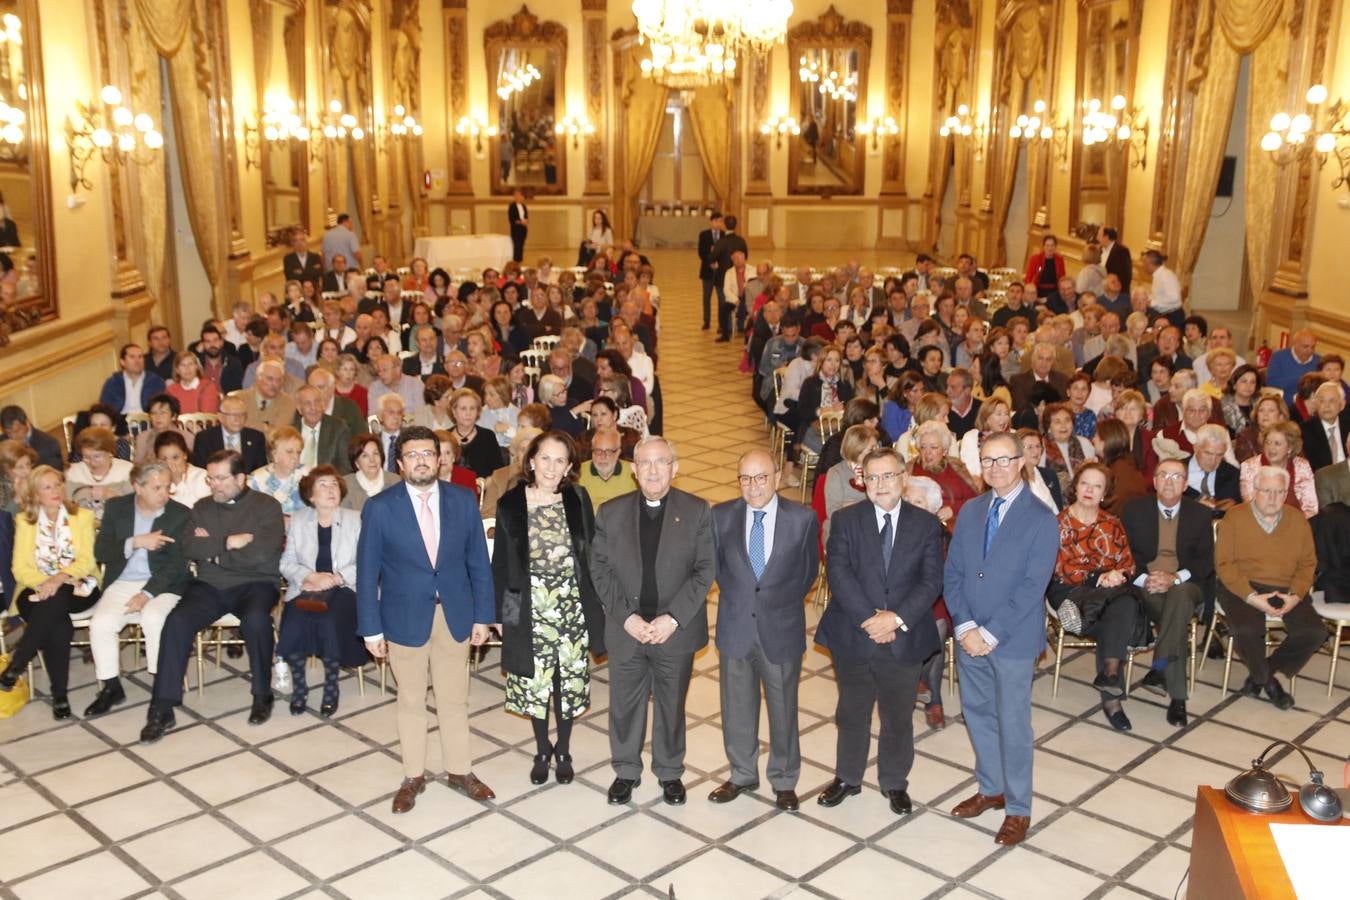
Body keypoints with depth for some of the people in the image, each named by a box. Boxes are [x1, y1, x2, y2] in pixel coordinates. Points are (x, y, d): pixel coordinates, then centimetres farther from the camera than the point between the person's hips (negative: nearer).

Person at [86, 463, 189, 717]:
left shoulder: (180, 514, -3)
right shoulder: (116, 507, 4)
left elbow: (177, 564, -8)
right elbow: (100, 552, -2)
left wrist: (147, 594, -19)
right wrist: (136, 542, -18)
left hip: (161, 584, -3)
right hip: (122, 583, 3)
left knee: (154, 619, -32)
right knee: (100, 623, -23)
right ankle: (111, 688, -5)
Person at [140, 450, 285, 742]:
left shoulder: (266, 506, 1)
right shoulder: (202, 508, 14)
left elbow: (261, 552, -14)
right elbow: (189, 549, -1)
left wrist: (212, 548, -5)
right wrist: (230, 542, -10)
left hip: (254, 584, -3)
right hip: (209, 586, 3)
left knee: (256, 619, -36)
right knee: (177, 621, -25)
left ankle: (262, 694, -13)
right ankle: (162, 709, -20)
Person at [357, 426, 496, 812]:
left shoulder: (463, 501, -2)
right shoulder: (379, 507, -9)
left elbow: (478, 561, 3)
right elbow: (367, 572, -5)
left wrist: (482, 615, 1)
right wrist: (371, 628, -7)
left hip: (455, 615, 2)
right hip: (405, 618, -2)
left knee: (455, 700, 13)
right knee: (411, 702, 13)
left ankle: (459, 771, 29)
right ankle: (413, 776, 28)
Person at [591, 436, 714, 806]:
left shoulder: (697, 512, -4)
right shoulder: (611, 512, 0)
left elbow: (705, 570, -6)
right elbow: (600, 569, -1)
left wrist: (673, 618, -14)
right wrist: (626, 616, -12)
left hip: (676, 630, -1)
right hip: (625, 629, 1)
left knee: (672, 704, 13)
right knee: (625, 705, 12)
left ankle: (670, 772, 32)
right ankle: (626, 771, 31)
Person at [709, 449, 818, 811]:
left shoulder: (802, 518, -9)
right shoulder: (721, 516, -4)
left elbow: (809, 570, 4)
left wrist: (784, 602, 4)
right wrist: (735, 598, 5)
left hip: (781, 630, -2)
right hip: (735, 628, 2)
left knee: (783, 709, 13)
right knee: (737, 708, 15)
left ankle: (784, 780, 31)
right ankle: (742, 774, 34)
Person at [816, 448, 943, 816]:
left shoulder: (926, 524, -1)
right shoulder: (846, 520, -3)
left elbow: (931, 581, -7)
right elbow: (838, 573, -12)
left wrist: (898, 618, -19)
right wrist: (870, 618, -21)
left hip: (905, 640, 0)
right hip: (853, 637, 0)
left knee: (898, 717, 14)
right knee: (851, 714, 16)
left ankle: (895, 782, 34)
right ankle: (847, 778, 35)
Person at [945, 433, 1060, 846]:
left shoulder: (1041, 520, -11)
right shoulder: (970, 511, 6)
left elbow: (1032, 587, -15)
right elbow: (952, 573, 4)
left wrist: (992, 634, -17)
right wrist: (965, 626, -9)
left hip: (1013, 641, -5)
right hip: (970, 635, 5)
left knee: (1013, 724, 4)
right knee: (978, 714, 16)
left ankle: (1018, 808, 20)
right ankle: (990, 788, 35)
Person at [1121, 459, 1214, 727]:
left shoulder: (1200, 515, 10)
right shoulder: (1135, 509, 9)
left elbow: (1205, 561, 2)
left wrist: (1175, 578, -17)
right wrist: (1144, 578, -17)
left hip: (1186, 584, 0)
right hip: (1145, 584, 0)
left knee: (1180, 596, -37)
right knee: (1178, 618, -30)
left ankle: (1160, 669, -40)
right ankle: (1177, 695, -30)